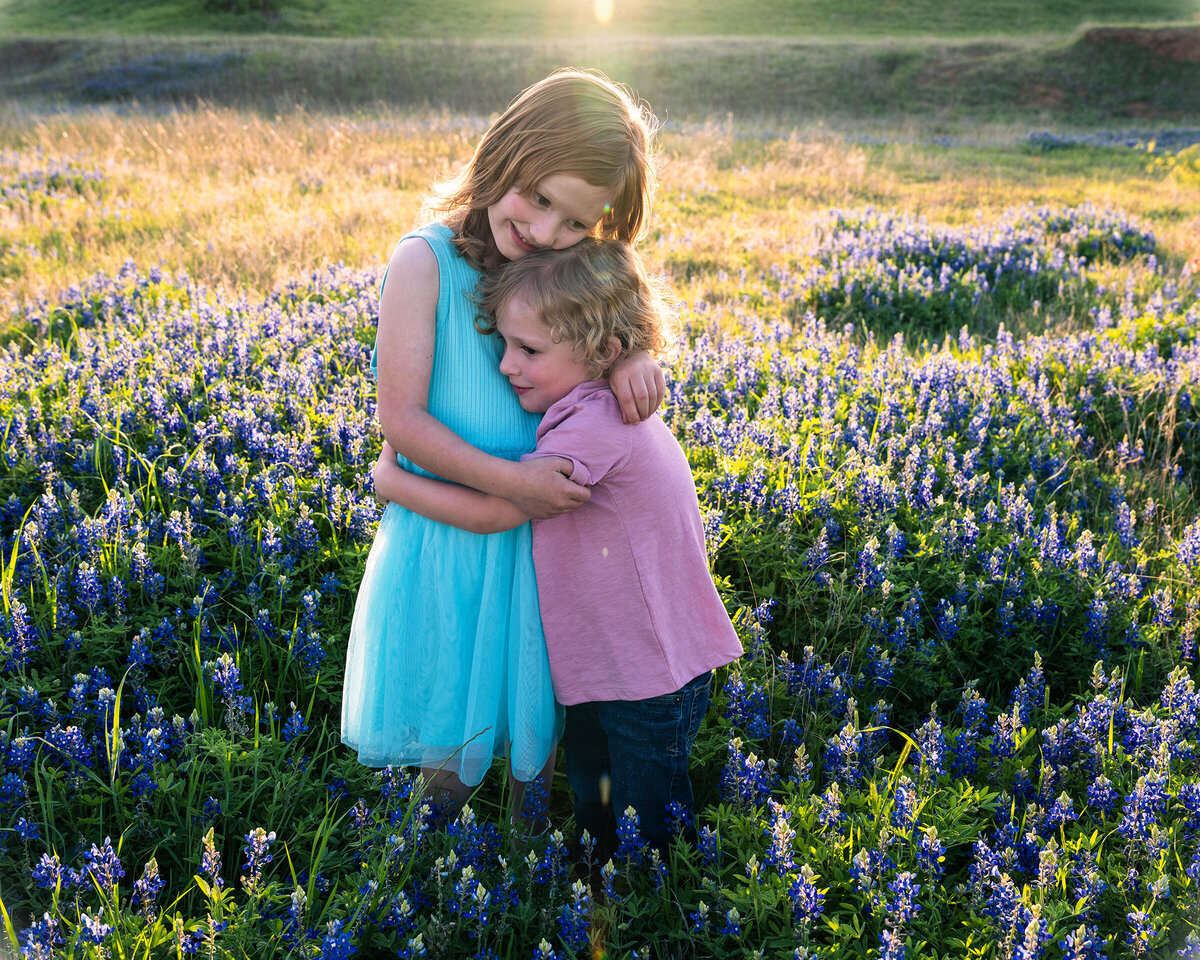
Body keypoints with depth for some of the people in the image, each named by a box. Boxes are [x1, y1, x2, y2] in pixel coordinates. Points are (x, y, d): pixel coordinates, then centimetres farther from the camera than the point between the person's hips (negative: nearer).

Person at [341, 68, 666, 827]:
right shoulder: (426, 261, -17)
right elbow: (400, 421, -19)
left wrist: (632, 355, -13)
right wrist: (509, 480, -25)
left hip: (537, 537, 4)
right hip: (447, 538, -4)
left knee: (535, 718, 20)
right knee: (450, 721, 16)